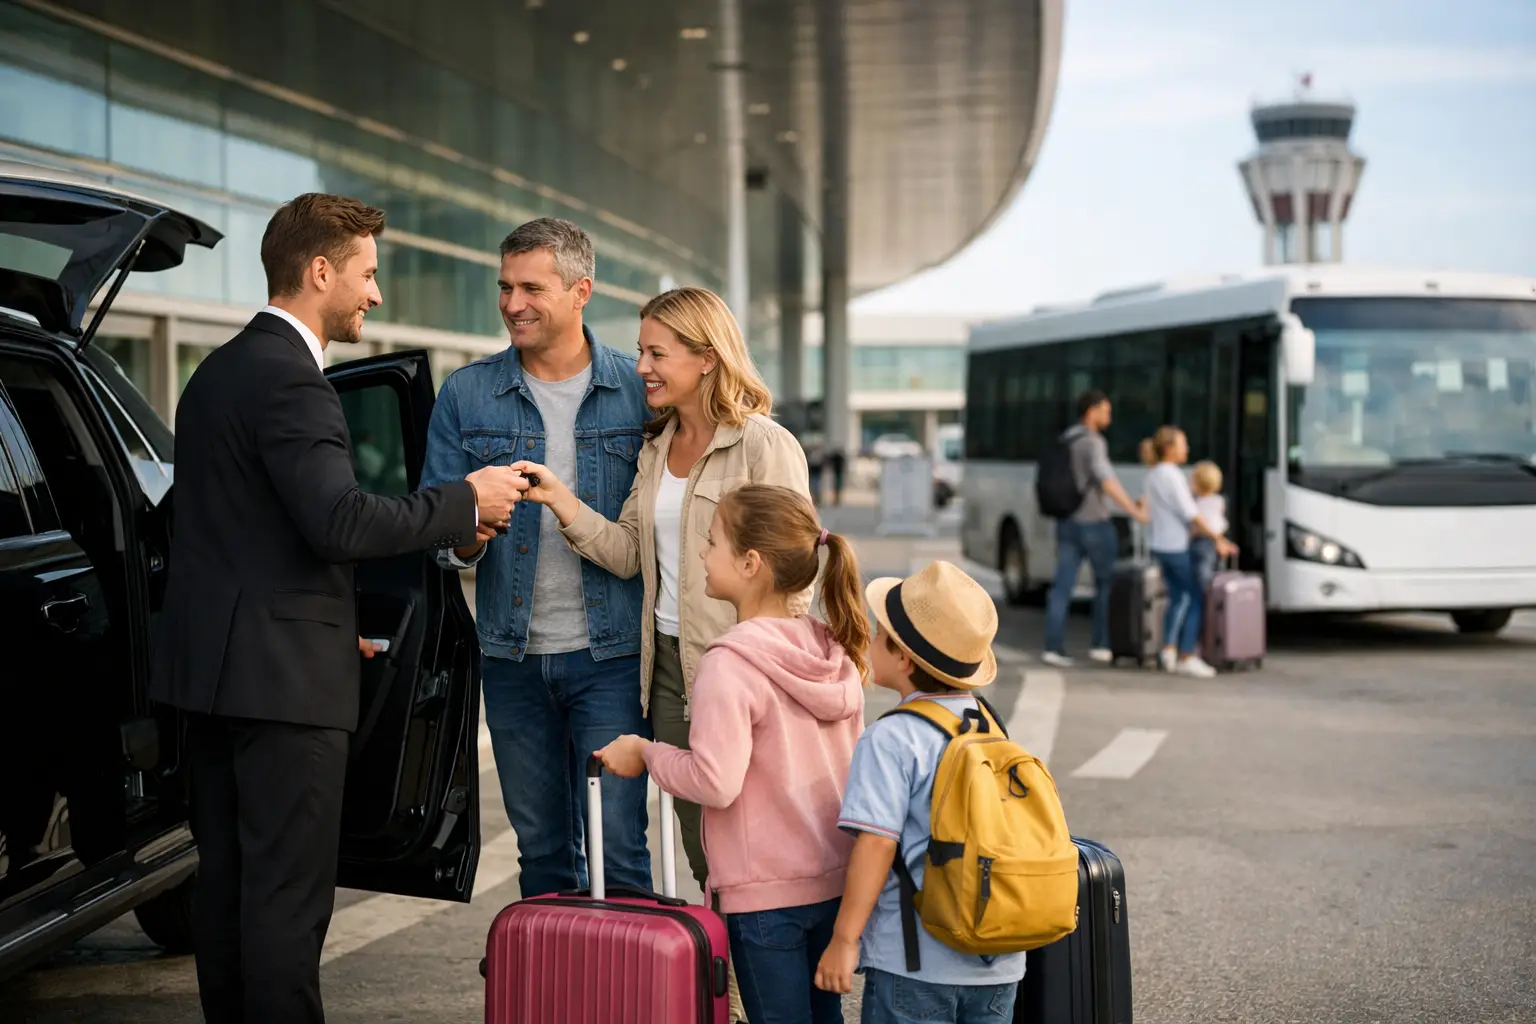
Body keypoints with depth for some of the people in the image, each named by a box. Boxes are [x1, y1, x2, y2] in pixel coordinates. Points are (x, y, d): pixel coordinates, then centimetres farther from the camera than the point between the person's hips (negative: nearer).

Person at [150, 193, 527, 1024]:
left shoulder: (218, 371, 16)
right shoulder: (289, 378, -15)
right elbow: (341, 523, -25)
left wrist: (330, 624, 22)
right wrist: (466, 501, -13)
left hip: (208, 665, 10)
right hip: (282, 672, -10)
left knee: (226, 880, 14)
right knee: (288, 893, -5)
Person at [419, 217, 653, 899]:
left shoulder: (638, 392, 1)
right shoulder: (465, 395, 5)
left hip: (609, 656, -2)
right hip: (513, 657, 2)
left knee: (616, 848, -5)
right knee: (540, 849, 13)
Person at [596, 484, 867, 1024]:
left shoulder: (731, 664, -19)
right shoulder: (836, 655, 4)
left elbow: (715, 781, -24)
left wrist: (646, 753, -9)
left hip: (767, 892, -7)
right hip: (835, 882, 7)